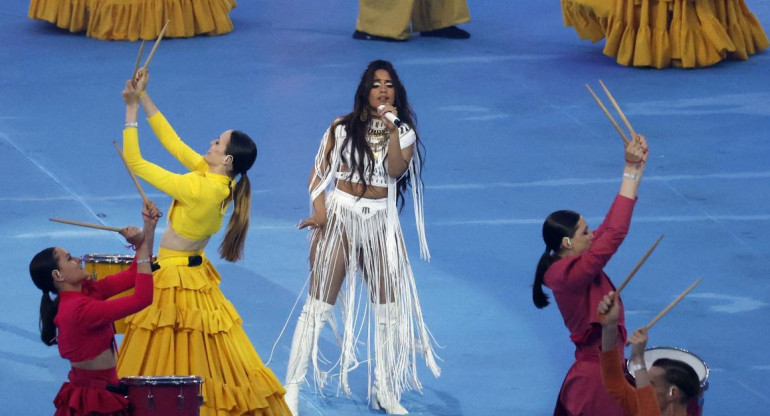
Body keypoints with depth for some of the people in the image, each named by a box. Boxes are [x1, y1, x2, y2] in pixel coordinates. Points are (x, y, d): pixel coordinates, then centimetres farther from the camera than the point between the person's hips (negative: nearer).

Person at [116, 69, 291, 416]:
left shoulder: (198, 188, -27)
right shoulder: (216, 179, -3)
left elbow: (135, 163, -23)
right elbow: (173, 143, 6)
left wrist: (131, 108, -16)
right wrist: (143, 98, 5)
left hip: (177, 281, -9)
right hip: (195, 274, 9)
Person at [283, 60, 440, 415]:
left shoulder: (405, 132, 3)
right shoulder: (343, 128, 0)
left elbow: (396, 170, -15)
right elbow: (318, 173, -1)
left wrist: (393, 130, -26)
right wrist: (319, 211, -15)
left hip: (380, 223, 3)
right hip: (340, 217, -2)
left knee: (388, 306, 5)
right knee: (319, 304, -5)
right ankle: (292, 388, -2)